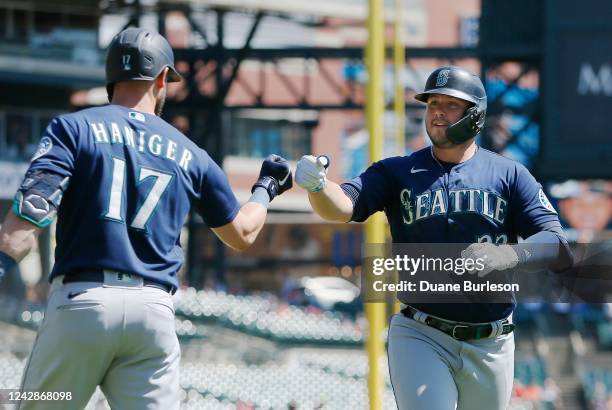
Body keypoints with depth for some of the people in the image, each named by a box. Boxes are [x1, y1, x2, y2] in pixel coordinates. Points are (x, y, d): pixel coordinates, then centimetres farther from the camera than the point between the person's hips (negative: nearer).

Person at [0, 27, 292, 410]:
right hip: (154, 311, 2)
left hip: (80, 301, -2)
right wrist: (266, 188, 47)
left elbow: (33, 209, -11)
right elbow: (242, 233, 28)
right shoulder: (190, 155, 16)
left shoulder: (73, 128, 6)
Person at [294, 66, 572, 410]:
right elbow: (342, 206, -12)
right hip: (421, 339, -1)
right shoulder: (397, 172, 4)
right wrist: (318, 185, -36)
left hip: (491, 344, 1)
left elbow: (560, 250, -7)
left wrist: (508, 255, -27)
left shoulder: (509, 175, 3)